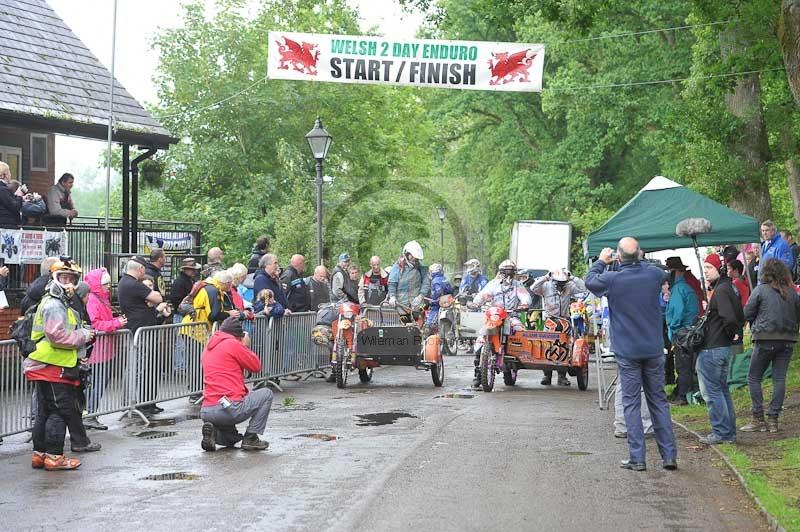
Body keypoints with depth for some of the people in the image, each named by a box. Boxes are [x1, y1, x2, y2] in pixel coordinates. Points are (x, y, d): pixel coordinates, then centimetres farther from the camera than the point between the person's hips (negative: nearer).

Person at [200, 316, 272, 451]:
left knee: (230, 440, 34)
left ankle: (213, 432, 1)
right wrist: (246, 346, 15)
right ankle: (251, 438, 6)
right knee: (266, 394, 15)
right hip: (230, 408, -8)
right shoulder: (233, 344, -5)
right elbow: (256, 366, 4)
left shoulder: (207, 348, 19)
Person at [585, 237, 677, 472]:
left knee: (631, 402, 2)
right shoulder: (653, 274, -4)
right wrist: (639, 261, 27)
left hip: (627, 351, -3)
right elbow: (664, 274, 22)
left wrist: (601, 261, 23)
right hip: (654, 349, 3)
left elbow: (590, 280, 9)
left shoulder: (612, 279, -13)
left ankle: (637, 458, 0)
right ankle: (669, 455, 10)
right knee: (659, 400, 11)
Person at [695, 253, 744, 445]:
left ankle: (721, 432, 1)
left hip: (712, 348, -10)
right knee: (722, 389, 16)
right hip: (724, 347, 10)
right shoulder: (729, 287, 13)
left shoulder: (720, 290, -18)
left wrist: (728, 334, -11)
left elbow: (729, 319, -28)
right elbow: (740, 318, 20)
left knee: (711, 391, -3)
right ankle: (729, 432, 21)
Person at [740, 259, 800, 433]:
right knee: (780, 379, 5)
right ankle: (773, 419, 3)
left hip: (766, 339, -4)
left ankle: (758, 419, 2)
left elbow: (747, 314, -3)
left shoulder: (761, 290, -5)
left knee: (754, 378, 6)